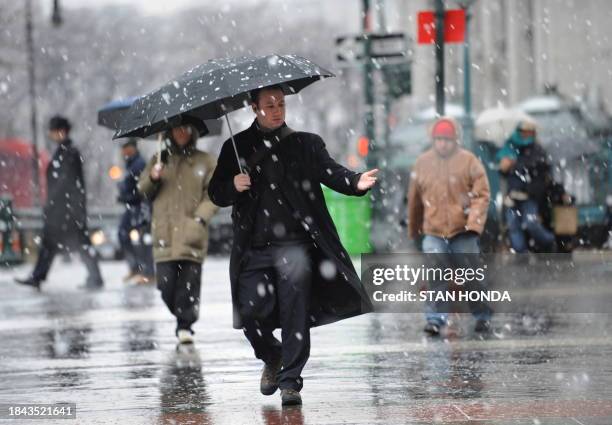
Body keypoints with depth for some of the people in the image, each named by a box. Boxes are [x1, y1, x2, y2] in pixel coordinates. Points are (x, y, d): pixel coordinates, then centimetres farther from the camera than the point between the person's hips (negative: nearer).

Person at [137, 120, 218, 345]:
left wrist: (201, 218, -12)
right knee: (166, 284, -6)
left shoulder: (206, 162, 10)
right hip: (164, 234, 2)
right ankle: (183, 318, 17)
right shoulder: (160, 160, 17)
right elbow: (143, 191, 17)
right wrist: (152, 178, -5)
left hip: (192, 235, -2)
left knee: (189, 283, -11)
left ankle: (185, 326, -2)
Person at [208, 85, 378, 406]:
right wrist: (232, 186, -9)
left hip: (293, 243, -1)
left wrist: (356, 182, -25)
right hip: (254, 249, 2)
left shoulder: (305, 144, 10)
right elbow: (216, 193, 14)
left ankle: (290, 380, -2)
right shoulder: (236, 148, 13)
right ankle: (271, 357, 25)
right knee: (251, 312, -4)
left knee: (295, 312, -10)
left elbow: (331, 172, -4)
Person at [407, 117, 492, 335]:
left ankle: (482, 315, 23)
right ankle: (435, 318, -8)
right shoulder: (423, 162, 4)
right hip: (433, 232, 1)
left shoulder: (468, 161, -4)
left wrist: (475, 222, -17)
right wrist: (413, 229, 19)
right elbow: (414, 198, 13)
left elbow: (482, 194, -5)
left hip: (463, 231, -1)